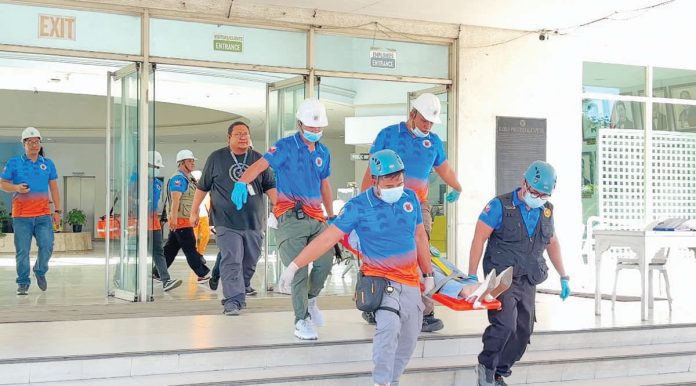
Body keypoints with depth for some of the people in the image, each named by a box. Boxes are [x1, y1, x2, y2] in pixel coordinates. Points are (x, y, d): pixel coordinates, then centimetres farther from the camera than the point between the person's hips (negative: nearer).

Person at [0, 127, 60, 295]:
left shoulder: (48, 164, 12)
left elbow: (54, 188, 14)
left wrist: (57, 210, 8)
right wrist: (16, 188, -14)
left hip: (43, 215, 1)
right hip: (21, 216, -1)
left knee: (47, 246, -9)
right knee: (22, 251, 0)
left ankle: (40, 271, 18)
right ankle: (23, 283, 12)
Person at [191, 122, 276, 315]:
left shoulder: (258, 159, 10)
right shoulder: (216, 158, 6)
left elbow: (270, 186, 10)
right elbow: (202, 187, 12)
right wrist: (194, 211, 10)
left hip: (254, 221, 3)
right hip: (227, 222, -3)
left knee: (250, 262, 10)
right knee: (231, 261, -14)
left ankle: (242, 289, 30)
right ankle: (233, 300, -15)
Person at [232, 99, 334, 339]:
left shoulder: (323, 152, 16)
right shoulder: (286, 147, -3)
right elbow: (260, 165, -17)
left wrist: (331, 216, 29)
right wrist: (241, 183, -35)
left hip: (316, 218, 5)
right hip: (291, 218, -5)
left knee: (326, 260, -9)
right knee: (299, 269, -8)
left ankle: (310, 299, 20)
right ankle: (301, 320, 4)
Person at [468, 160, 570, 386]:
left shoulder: (546, 211, 9)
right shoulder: (500, 206, -8)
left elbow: (553, 244, 22)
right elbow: (479, 239, -10)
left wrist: (563, 277, 19)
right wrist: (472, 276, -15)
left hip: (528, 281, 6)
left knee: (523, 331, 6)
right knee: (505, 324, -21)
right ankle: (486, 367, 1)